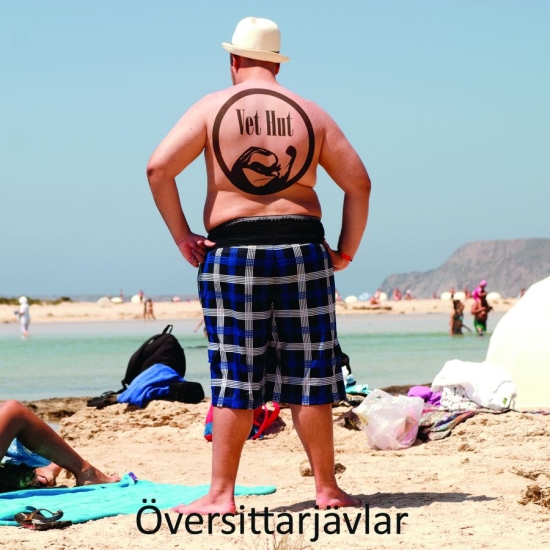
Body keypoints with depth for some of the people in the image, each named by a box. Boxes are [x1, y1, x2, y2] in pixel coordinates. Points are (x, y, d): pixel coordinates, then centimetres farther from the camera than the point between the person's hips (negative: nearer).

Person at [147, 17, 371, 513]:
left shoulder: (212, 108, 3)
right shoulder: (311, 114, 10)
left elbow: (159, 168, -7)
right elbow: (359, 183, 9)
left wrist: (181, 236, -1)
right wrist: (347, 251, 15)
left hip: (233, 253, -1)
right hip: (302, 249, 1)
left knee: (236, 379, 2)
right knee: (309, 375, 6)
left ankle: (222, 494, 4)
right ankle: (327, 489, 12)